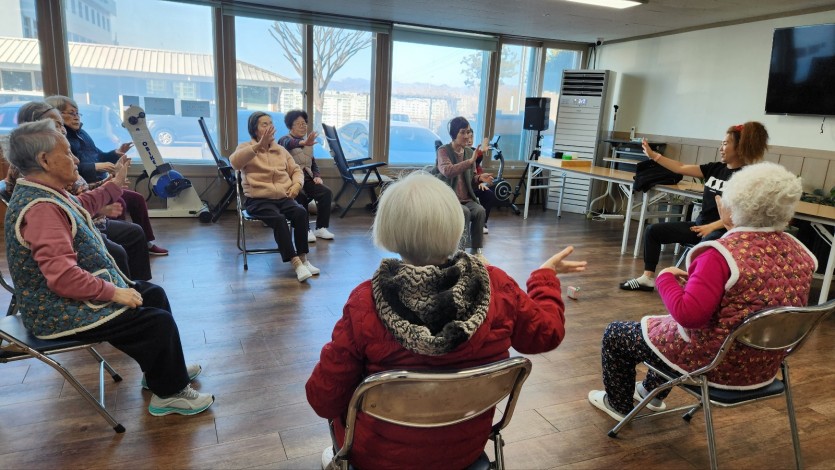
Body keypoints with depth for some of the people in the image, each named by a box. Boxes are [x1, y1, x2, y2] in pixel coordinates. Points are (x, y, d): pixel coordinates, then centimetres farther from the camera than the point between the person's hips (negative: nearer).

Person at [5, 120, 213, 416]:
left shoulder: (42, 194, 5)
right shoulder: (41, 208, -28)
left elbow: (81, 206, 29)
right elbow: (63, 277, -35)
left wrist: (115, 184, 29)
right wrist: (114, 292, -26)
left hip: (68, 299, 11)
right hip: (63, 314, -11)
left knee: (153, 294, 18)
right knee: (159, 322, -14)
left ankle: (162, 370, 29)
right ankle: (171, 392, 7)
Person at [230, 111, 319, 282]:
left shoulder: (281, 150, 20)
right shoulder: (246, 147, 5)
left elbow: (296, 170, 21)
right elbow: (235, 162, -18)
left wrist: (296, 184, -3)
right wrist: (259, 145, -29)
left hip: (283, 197, 4)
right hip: (258, 199, -4)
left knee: (301, 212, -27)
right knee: (278, 218, -33)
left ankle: (303, 258, -22)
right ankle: (296, 262, -33)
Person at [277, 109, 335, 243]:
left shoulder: (308, 144, 20)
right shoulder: (285, 140, -1)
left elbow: (313, 163, 24)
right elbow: (290, 144, -26)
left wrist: (317, 176, 3)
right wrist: (303, 143, -49)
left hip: (307, 179, 6)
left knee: (326, 192, -18)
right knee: (301, 196, -34)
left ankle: (321, 228, -12)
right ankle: (305, 230, -23)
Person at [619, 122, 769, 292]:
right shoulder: (715, 168, 8)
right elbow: (681, 168, 6)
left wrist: (712, 226, -26)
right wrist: (653, 155, 1)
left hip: (722, 231, -7)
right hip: (700, 225, 8)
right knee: (654, 230, 1)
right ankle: (648, 278, 4)